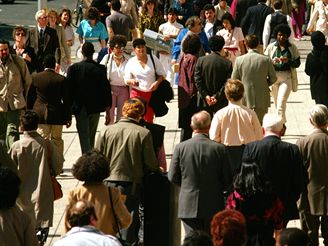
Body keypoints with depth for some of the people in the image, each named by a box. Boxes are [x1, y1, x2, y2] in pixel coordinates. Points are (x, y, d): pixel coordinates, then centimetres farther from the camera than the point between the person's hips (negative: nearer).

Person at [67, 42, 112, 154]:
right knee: (91, 137, 19)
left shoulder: (73, 68, -10)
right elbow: (106, 90, -4)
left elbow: (69, 90, -6)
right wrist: (108, 112, 3)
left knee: (84, 137, -2)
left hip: (80, 108, -2)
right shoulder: (101, 69, -6)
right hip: (96, 108, 2)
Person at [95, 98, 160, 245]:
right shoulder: (143, 133, -9)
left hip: (108, 184, 2)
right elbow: (151, 164, -6)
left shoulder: (106, 131, -3)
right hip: (132, 185, -2)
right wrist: (157, 169, 15)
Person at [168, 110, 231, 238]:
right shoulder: (219, 149, -8)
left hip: (189, 205, 0)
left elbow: (173, 177, -1)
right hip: (213, 207, 0)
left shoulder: (180, 147, -7)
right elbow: (227, 179, -3)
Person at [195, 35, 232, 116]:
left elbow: (197, 80, -7)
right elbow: (227, 83, -10)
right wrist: (217, 96, -9)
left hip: (204, 103, 1)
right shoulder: (227, 63, -8)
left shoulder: (201, 60, -4)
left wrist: (205, 95, -7)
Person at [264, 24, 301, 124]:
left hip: (287, 77, -3)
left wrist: (288, 61, -19)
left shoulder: (292, 47, 0)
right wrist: (272, 62, -20)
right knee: (277, 104, 14)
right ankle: (283, 121, 34)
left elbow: (297, 63, 0)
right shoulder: (271, 47, 2)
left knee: (281, 104, -14)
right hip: (274, 77, 3)